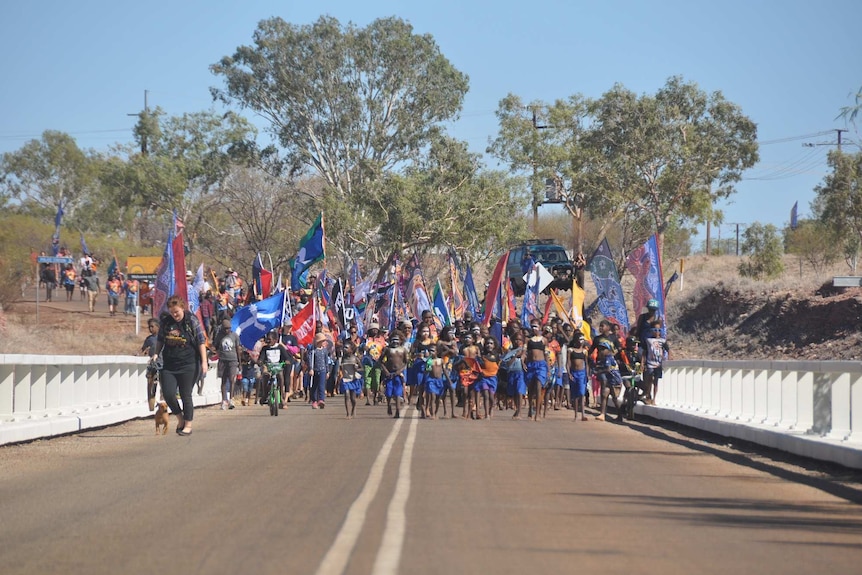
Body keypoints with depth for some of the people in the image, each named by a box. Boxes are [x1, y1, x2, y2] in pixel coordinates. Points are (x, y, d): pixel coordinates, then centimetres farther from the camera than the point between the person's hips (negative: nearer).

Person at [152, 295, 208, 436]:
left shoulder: (192, 320, -6)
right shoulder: (165, 321, 4)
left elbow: (201, 342, -6)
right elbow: (160, 340, 17)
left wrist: (204, 362, -11)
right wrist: (156, 354, 5)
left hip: (188, 365, -4)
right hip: (169, 365, 4)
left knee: (186, 395, 1)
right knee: (168, 394, -5)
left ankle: (188, 425, 13)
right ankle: (180, 418, 18)